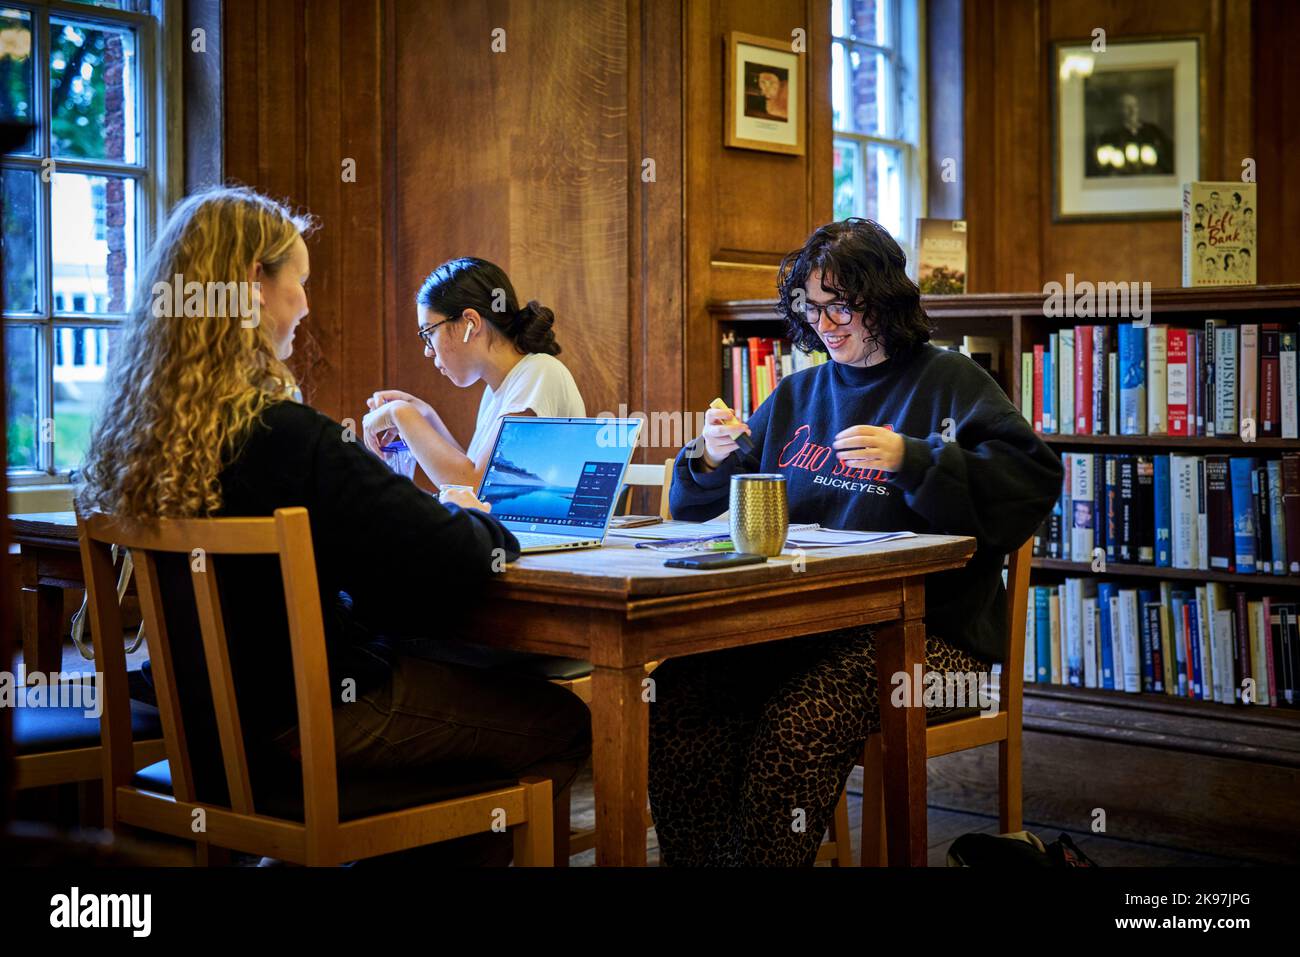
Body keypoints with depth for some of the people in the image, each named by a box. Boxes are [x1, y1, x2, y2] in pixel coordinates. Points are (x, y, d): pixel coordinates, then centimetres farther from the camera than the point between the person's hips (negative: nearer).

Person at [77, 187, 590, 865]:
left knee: (491, 685, 26)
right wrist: (474, 519, -5)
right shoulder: (284, 438, -27)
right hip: (308, 723, -9)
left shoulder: (134, 430, -1)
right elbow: (457, 560, -26)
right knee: (566, 722, 9)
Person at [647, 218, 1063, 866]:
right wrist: (711, 459, 1)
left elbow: (1032, 480, -10)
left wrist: (910, 460, -20)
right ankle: (699, 862, -10)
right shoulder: (796, 395, 20)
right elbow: (701, 510, 24)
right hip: (796, 619, 5)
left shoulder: (947, 383, 5)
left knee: (796, 728, -33)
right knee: (674, 699, -22)